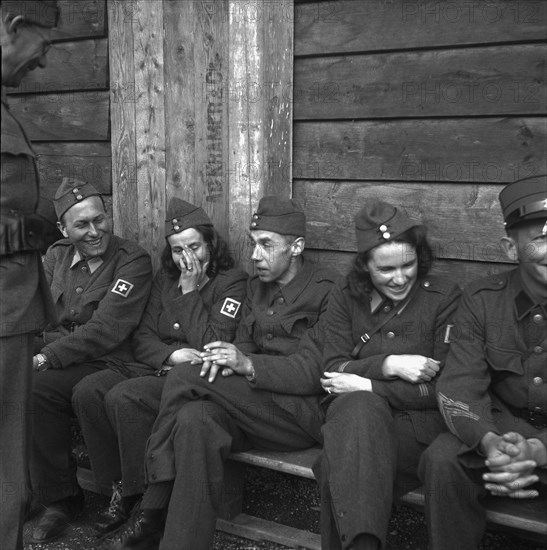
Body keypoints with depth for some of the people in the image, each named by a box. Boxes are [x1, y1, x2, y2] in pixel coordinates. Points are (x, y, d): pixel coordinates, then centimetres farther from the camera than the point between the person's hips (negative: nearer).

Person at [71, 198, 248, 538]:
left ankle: (145, 496, -12)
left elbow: (212, 346, -12)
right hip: (156, 368, 7)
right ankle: (119, 487, -5)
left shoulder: (233, 281, -3)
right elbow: (142, 338, 12)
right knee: (88, 391, -17)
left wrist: (190, 291, -11)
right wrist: (172, 354, -9)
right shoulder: (165, 279, 16)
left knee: (124, 397, -29)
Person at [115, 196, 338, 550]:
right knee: (194, 420, -27)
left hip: (307, 412, -6)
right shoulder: (257, 286, 18)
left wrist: (248, 365, -24)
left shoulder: (326, 292, -6)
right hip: (253, 406, 6)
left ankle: (153, 513, -12)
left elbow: (316, 370, -14)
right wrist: (229, 359, -8)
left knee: (184, 378, -20)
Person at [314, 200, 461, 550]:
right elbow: (332, 370, 0)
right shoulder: (346, 296, 8)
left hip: (419, 423, -3)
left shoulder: (445, 297, -1)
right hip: (354, 416, 3)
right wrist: (389, 365, -16)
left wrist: (370, 386, -12)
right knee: (358, 408, -35)